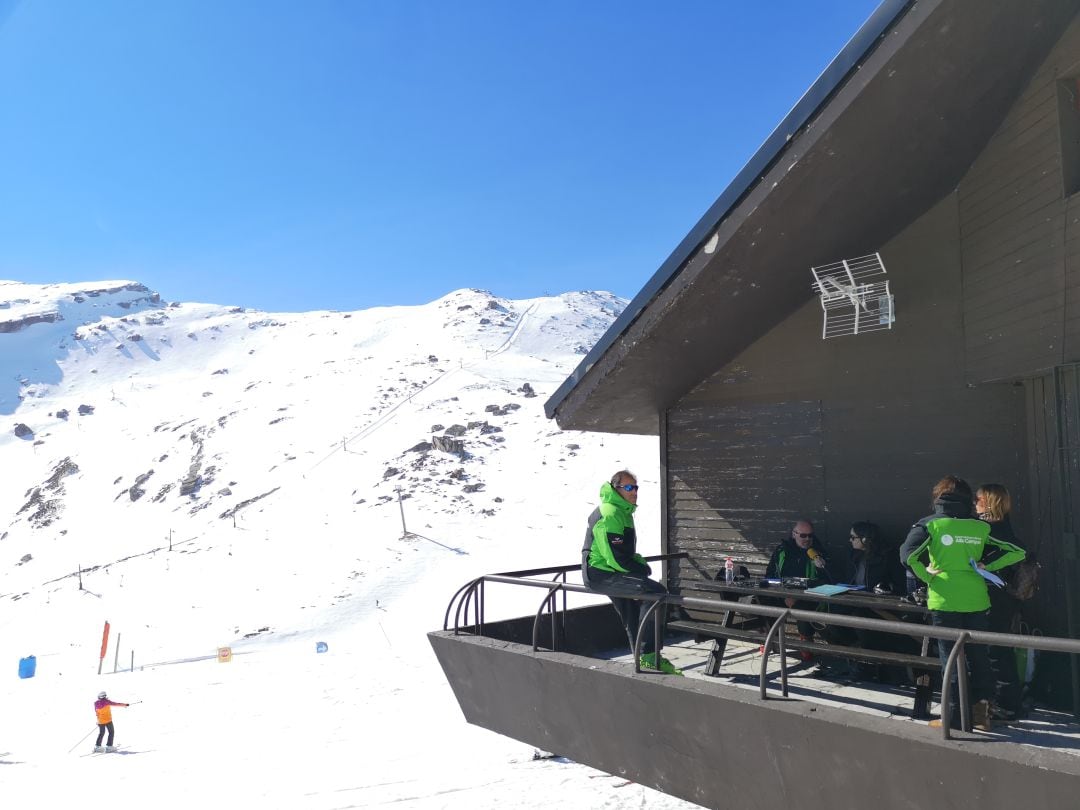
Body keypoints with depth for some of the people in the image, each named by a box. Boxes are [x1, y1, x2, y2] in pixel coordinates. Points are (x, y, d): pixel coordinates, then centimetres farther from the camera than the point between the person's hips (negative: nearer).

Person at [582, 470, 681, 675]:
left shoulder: (622, 511, 16)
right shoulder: (610, 515, -19)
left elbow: (625, 551, 22)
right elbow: (617, 559, -23)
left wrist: (640, 563, 5)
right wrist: (642, 570, -10)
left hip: (608, 573, 11)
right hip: (601, 575, -11)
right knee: (657, 592, -19)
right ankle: (649, 657, -13)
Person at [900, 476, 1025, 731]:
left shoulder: (931, 524, -4)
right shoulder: (981, 527, 5)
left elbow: (908, 554, -16)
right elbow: (1018, 552, 8)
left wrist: (927, 576, -2)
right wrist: (987, 568, 9)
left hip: (944, 602, -3)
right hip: (977, 602, 3)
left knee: (950, 658, 6)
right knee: (979, 657, 14)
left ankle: (957, 716, 11)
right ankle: (982, 713, 20)